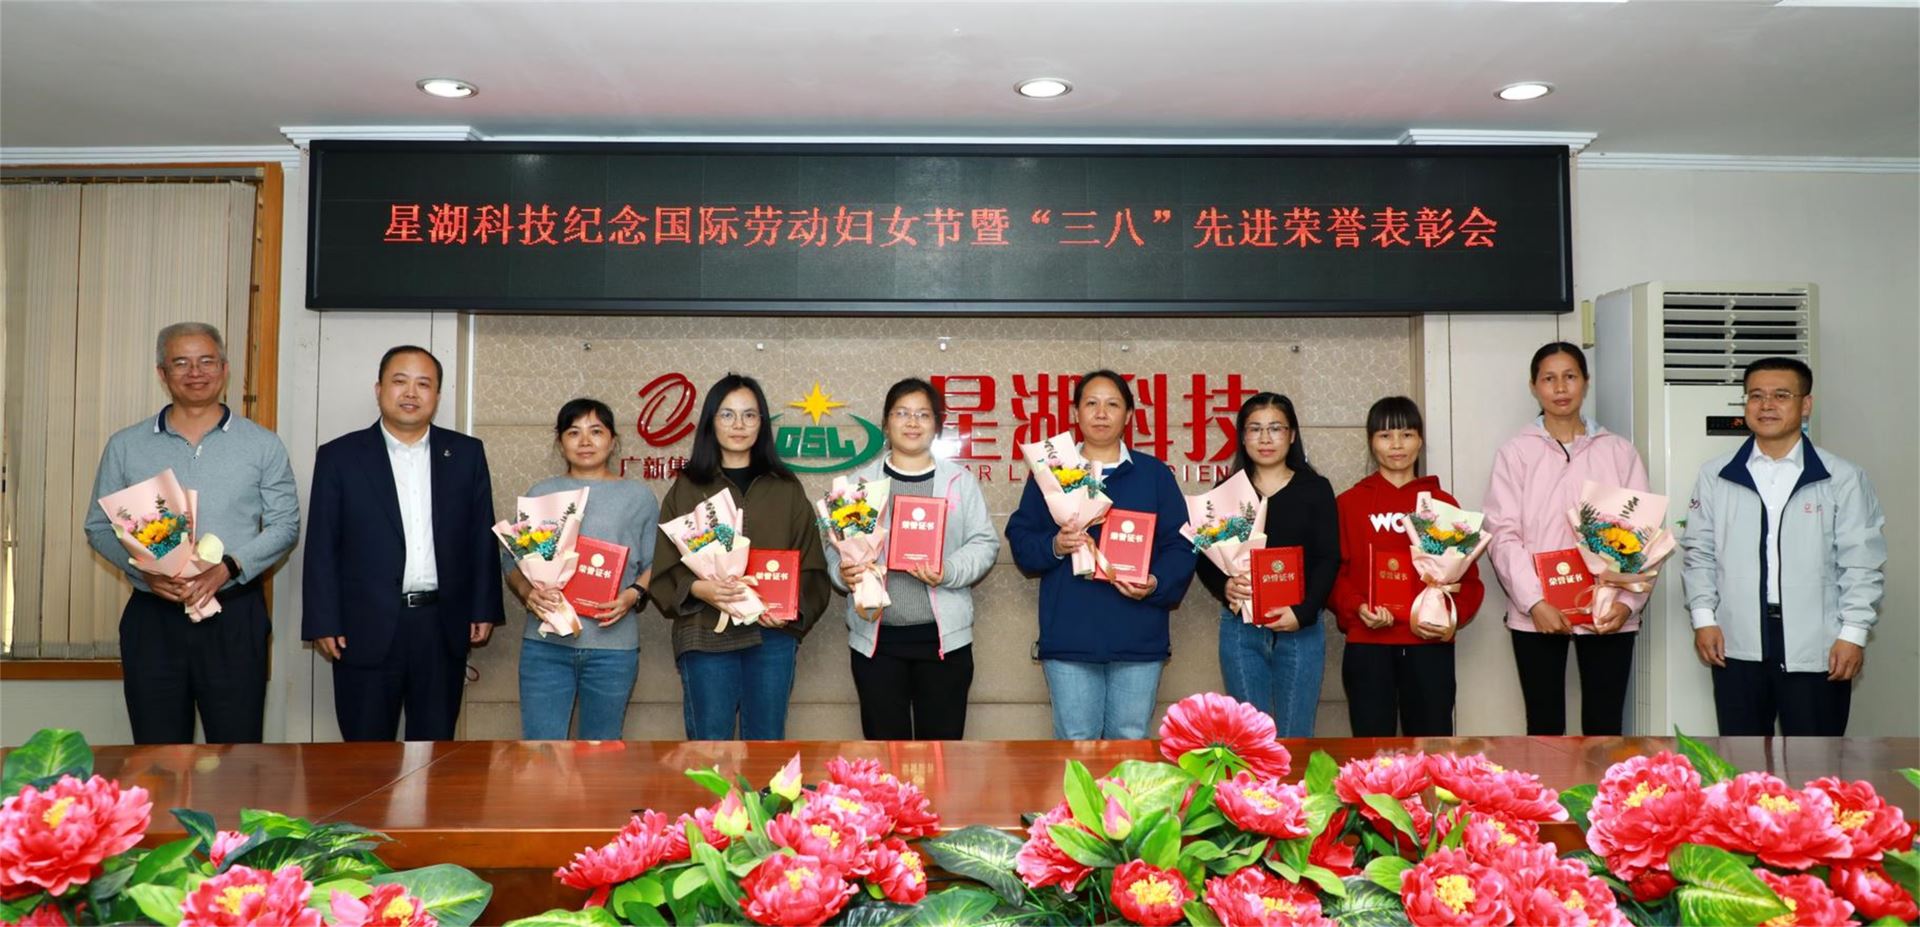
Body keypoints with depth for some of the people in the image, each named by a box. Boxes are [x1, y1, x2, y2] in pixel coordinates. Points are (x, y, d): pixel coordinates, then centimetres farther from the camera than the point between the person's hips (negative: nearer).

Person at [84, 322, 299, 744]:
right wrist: (145, 570, -10)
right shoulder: (124, 447, 8)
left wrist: (227, 567, -14)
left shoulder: (263, 445, 3)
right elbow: (99, 526, 9)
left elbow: (285, 524, 2)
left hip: (236, 616, -1)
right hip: (152, 616, 2)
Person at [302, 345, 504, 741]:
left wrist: (484, 610, 3)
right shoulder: (340, 456, 1)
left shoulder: (466, 454, 6)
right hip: (367, 629, -1)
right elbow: (322, 547, 0)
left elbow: (482, 537, 6)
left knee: (435, 742, 11)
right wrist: (323, 623, -5)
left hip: (443, 628, 2)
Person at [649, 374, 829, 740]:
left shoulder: (786, 488, 10)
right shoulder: (687, 488, 7)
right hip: (706, 632, -1)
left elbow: (811, 564, 8)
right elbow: (664, 565, 3)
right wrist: (697, 588, -17)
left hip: (773, 633, 1)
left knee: (766, 741, 8)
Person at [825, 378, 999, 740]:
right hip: (875, 636, 1)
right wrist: (843, 573, -15)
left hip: (944, 635, 0)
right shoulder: (861, 482, 8)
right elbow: (836, 546, 7)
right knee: (884, 739, 8)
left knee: (942, 738, 6)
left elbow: (984, 543, 2)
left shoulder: (960, 480, 6)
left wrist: (949, 572, -16)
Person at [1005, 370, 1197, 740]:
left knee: (1131, 743, 8)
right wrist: (1054, 547, -14)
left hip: (1138, 638, 1)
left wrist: (1156, 584, -13)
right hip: (1068, 637, 0)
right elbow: (1019, 537, 6)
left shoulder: (1154, 473, 8)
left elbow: (1181, 545, 4)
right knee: (1075, 743, 4)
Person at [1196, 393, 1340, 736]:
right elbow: (1206, 558, 5)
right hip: (1240, 627, 1)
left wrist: (1303, 612, -16)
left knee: (1294, 735, 1)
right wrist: (1225, 587, -17)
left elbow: (1328, 559, -1)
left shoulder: (1315, 488, 5)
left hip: (1301, 627, -1)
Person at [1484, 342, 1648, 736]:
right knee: (1545, 727, 6)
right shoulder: (1515, 452, 2)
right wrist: (1534, 602, -15)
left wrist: (1628, 601, -9)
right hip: (1538, 613, -1)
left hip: (1606, 612, 1)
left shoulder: (1619, 451, 7)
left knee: (1604, 727, 7)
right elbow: (1503, 535, -4)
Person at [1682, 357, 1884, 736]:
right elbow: (1700, 553, 8)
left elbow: (1861, 563, -2)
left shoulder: (1842, 479, -1)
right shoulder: (1715, 476, 5)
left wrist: (1853, 632, -6)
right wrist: (1703, 616, 0)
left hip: (1816, 648, -2)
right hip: (1737, 645, 2)